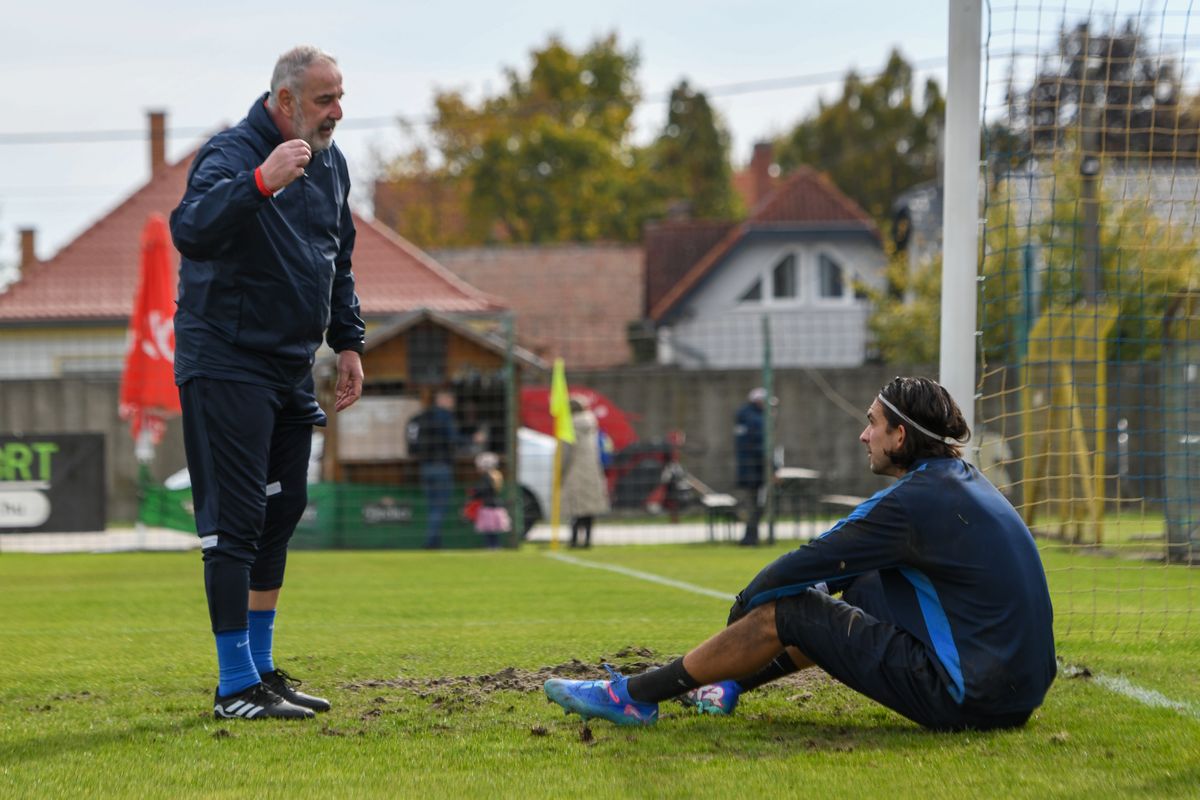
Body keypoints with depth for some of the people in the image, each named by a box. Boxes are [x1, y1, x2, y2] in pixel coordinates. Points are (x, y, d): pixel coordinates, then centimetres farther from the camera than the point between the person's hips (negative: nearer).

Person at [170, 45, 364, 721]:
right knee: (237, 521, -8)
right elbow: (189, 230, -35)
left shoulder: (331, 164, 10)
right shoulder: (232, 155, -16)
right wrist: (261, 182, -46)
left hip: (292, 370, 8)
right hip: (225, 364, -8)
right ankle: (237, 688, -5)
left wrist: (348, 341, 18)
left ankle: (262, 669, 21)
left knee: (282, 514, 12)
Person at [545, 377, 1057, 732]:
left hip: (970, 700, -9)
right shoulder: (963, 481, 14)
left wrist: (746, 604, 10)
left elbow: (808, 566, -8)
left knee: (784, 612, -3)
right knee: (858, 590, 25)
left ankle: (633, 697, 8)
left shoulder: (913, 502, -15)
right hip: (1023, 686, 9)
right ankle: (727, 687, 36)